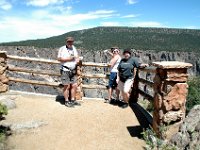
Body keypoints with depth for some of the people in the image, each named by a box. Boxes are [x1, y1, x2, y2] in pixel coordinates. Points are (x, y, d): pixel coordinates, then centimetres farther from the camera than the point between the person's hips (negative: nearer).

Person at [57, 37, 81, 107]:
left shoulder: (74, 48, 16)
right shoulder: (62, 49, -3)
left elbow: (77, 56, 24)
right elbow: (59, 58, -10)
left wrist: (77, 60, 1)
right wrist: (68, 59, -16)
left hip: (73, 71, 6)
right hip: (65, 70, -6)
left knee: (74, 85, 6)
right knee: (67, 86, -3)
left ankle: (73, 100, 18)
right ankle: (66, 101, 8)